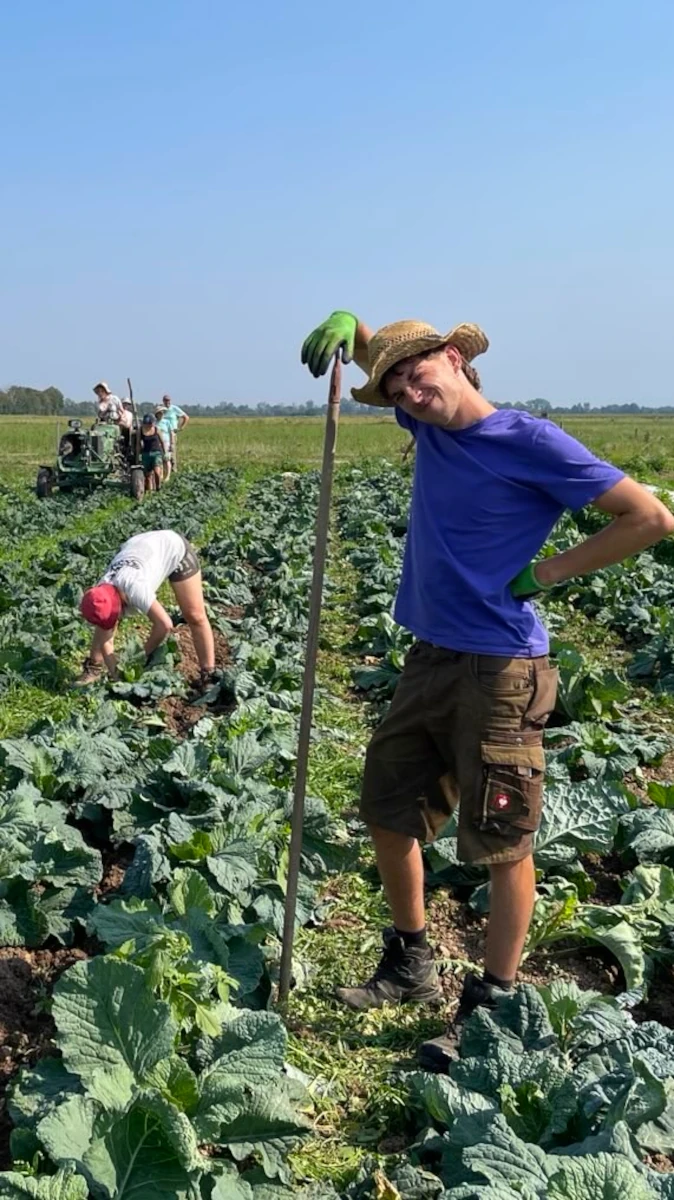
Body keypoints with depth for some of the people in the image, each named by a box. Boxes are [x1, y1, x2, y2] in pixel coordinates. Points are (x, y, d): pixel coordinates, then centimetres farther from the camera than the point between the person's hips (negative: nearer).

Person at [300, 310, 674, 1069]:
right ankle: (411, 965, 33)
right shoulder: (431, 425, 6)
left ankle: (492, 1007, 17)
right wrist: (345, 325, -2)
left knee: (502, 843, 2)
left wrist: (546, 572, -13)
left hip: (500, 668, -8)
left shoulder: (530, 442, -13)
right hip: (431, 658, 8)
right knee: (388, 813, 15)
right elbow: (376, 357, 21)